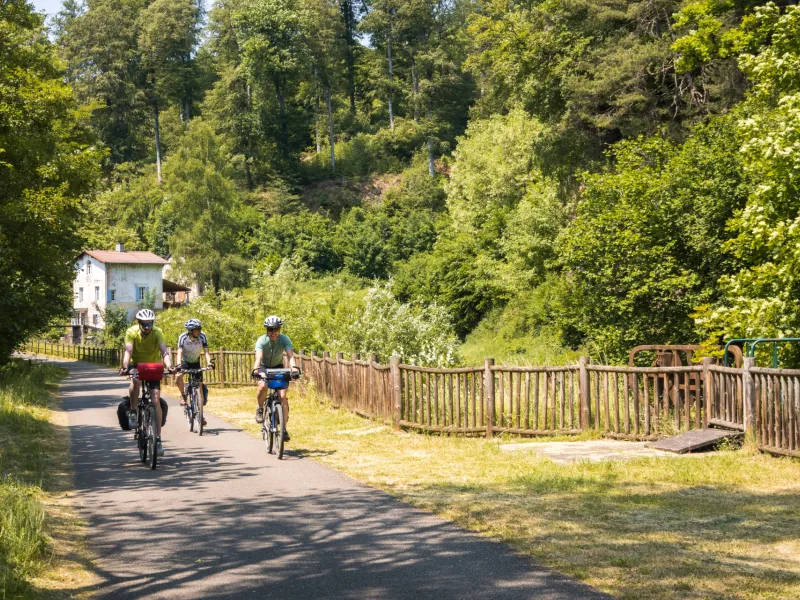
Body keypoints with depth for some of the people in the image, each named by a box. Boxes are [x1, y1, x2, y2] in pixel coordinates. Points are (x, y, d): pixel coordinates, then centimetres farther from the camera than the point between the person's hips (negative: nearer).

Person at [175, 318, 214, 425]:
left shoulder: (202, 336, -23)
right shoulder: (183, 337, -26)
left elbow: (206, 351, -28)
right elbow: (179, 352, -34)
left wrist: (209, 362, -46)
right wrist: (178, 365, -50)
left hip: (196, 363, 2)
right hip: (185, 362, -1)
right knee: (178, 377, -32)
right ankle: (183, 395, -4)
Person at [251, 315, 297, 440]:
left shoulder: (284, 339, -22)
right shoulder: (262, 341, -25)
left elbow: (290, 355, -36)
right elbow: (258, 357, -39)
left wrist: (293, 368, -55)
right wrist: (256, 369, -58)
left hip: (278, 368, 1)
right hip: (264, 367, -1)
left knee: (282, 396, -15)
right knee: (263, 387, -33)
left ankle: (284, 428, -6)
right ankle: (260, 409, -4)